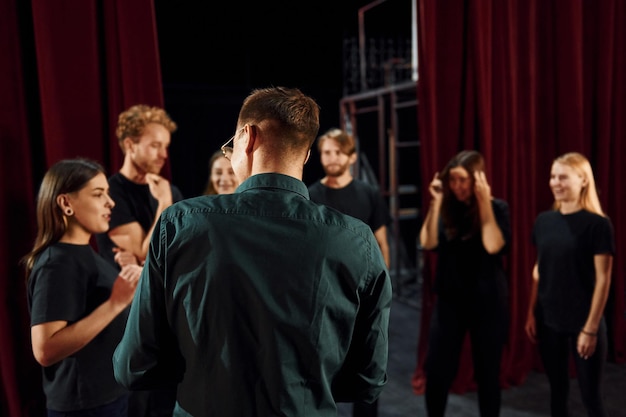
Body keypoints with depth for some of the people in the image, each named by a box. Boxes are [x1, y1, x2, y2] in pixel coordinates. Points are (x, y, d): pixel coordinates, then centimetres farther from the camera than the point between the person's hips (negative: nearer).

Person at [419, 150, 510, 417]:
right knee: (436, 370, 4)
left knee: (487, 372, 10)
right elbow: (428, 243, -12)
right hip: (449, 300, 2)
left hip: (487, 301, -2)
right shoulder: (447, 208, 1)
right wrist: (435, 203, -17)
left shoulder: (496, 208, -6)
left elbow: (493, 246, -22)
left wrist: (484, 202, -21)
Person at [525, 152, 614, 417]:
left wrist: (590, 328, -13)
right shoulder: (544, 221, 4)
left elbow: (603, 280, -11)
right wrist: (531, 314, 8)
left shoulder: (597, 224, -11)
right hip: (549, 321, 4)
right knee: (557, 392, 15)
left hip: (583, 323, -4)